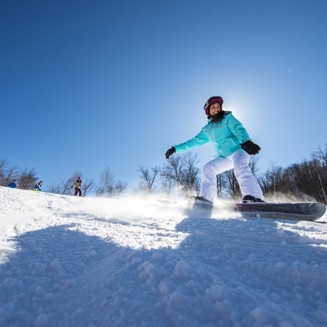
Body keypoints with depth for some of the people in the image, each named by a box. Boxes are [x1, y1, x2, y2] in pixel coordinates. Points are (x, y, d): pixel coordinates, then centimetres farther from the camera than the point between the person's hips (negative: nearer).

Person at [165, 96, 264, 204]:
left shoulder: (228, 117, 4)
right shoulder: (207, 129, 18)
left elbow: (239, 129, -14)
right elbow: (194, 141, 19)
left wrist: (246, 141, -37)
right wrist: (176, 148, 15)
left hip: (238, 149, -5)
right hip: (225, 156, 6)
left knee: (240, 168, -33)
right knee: (208, 168, -8)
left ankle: (254, 198, -46)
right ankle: (206, 198, -12)